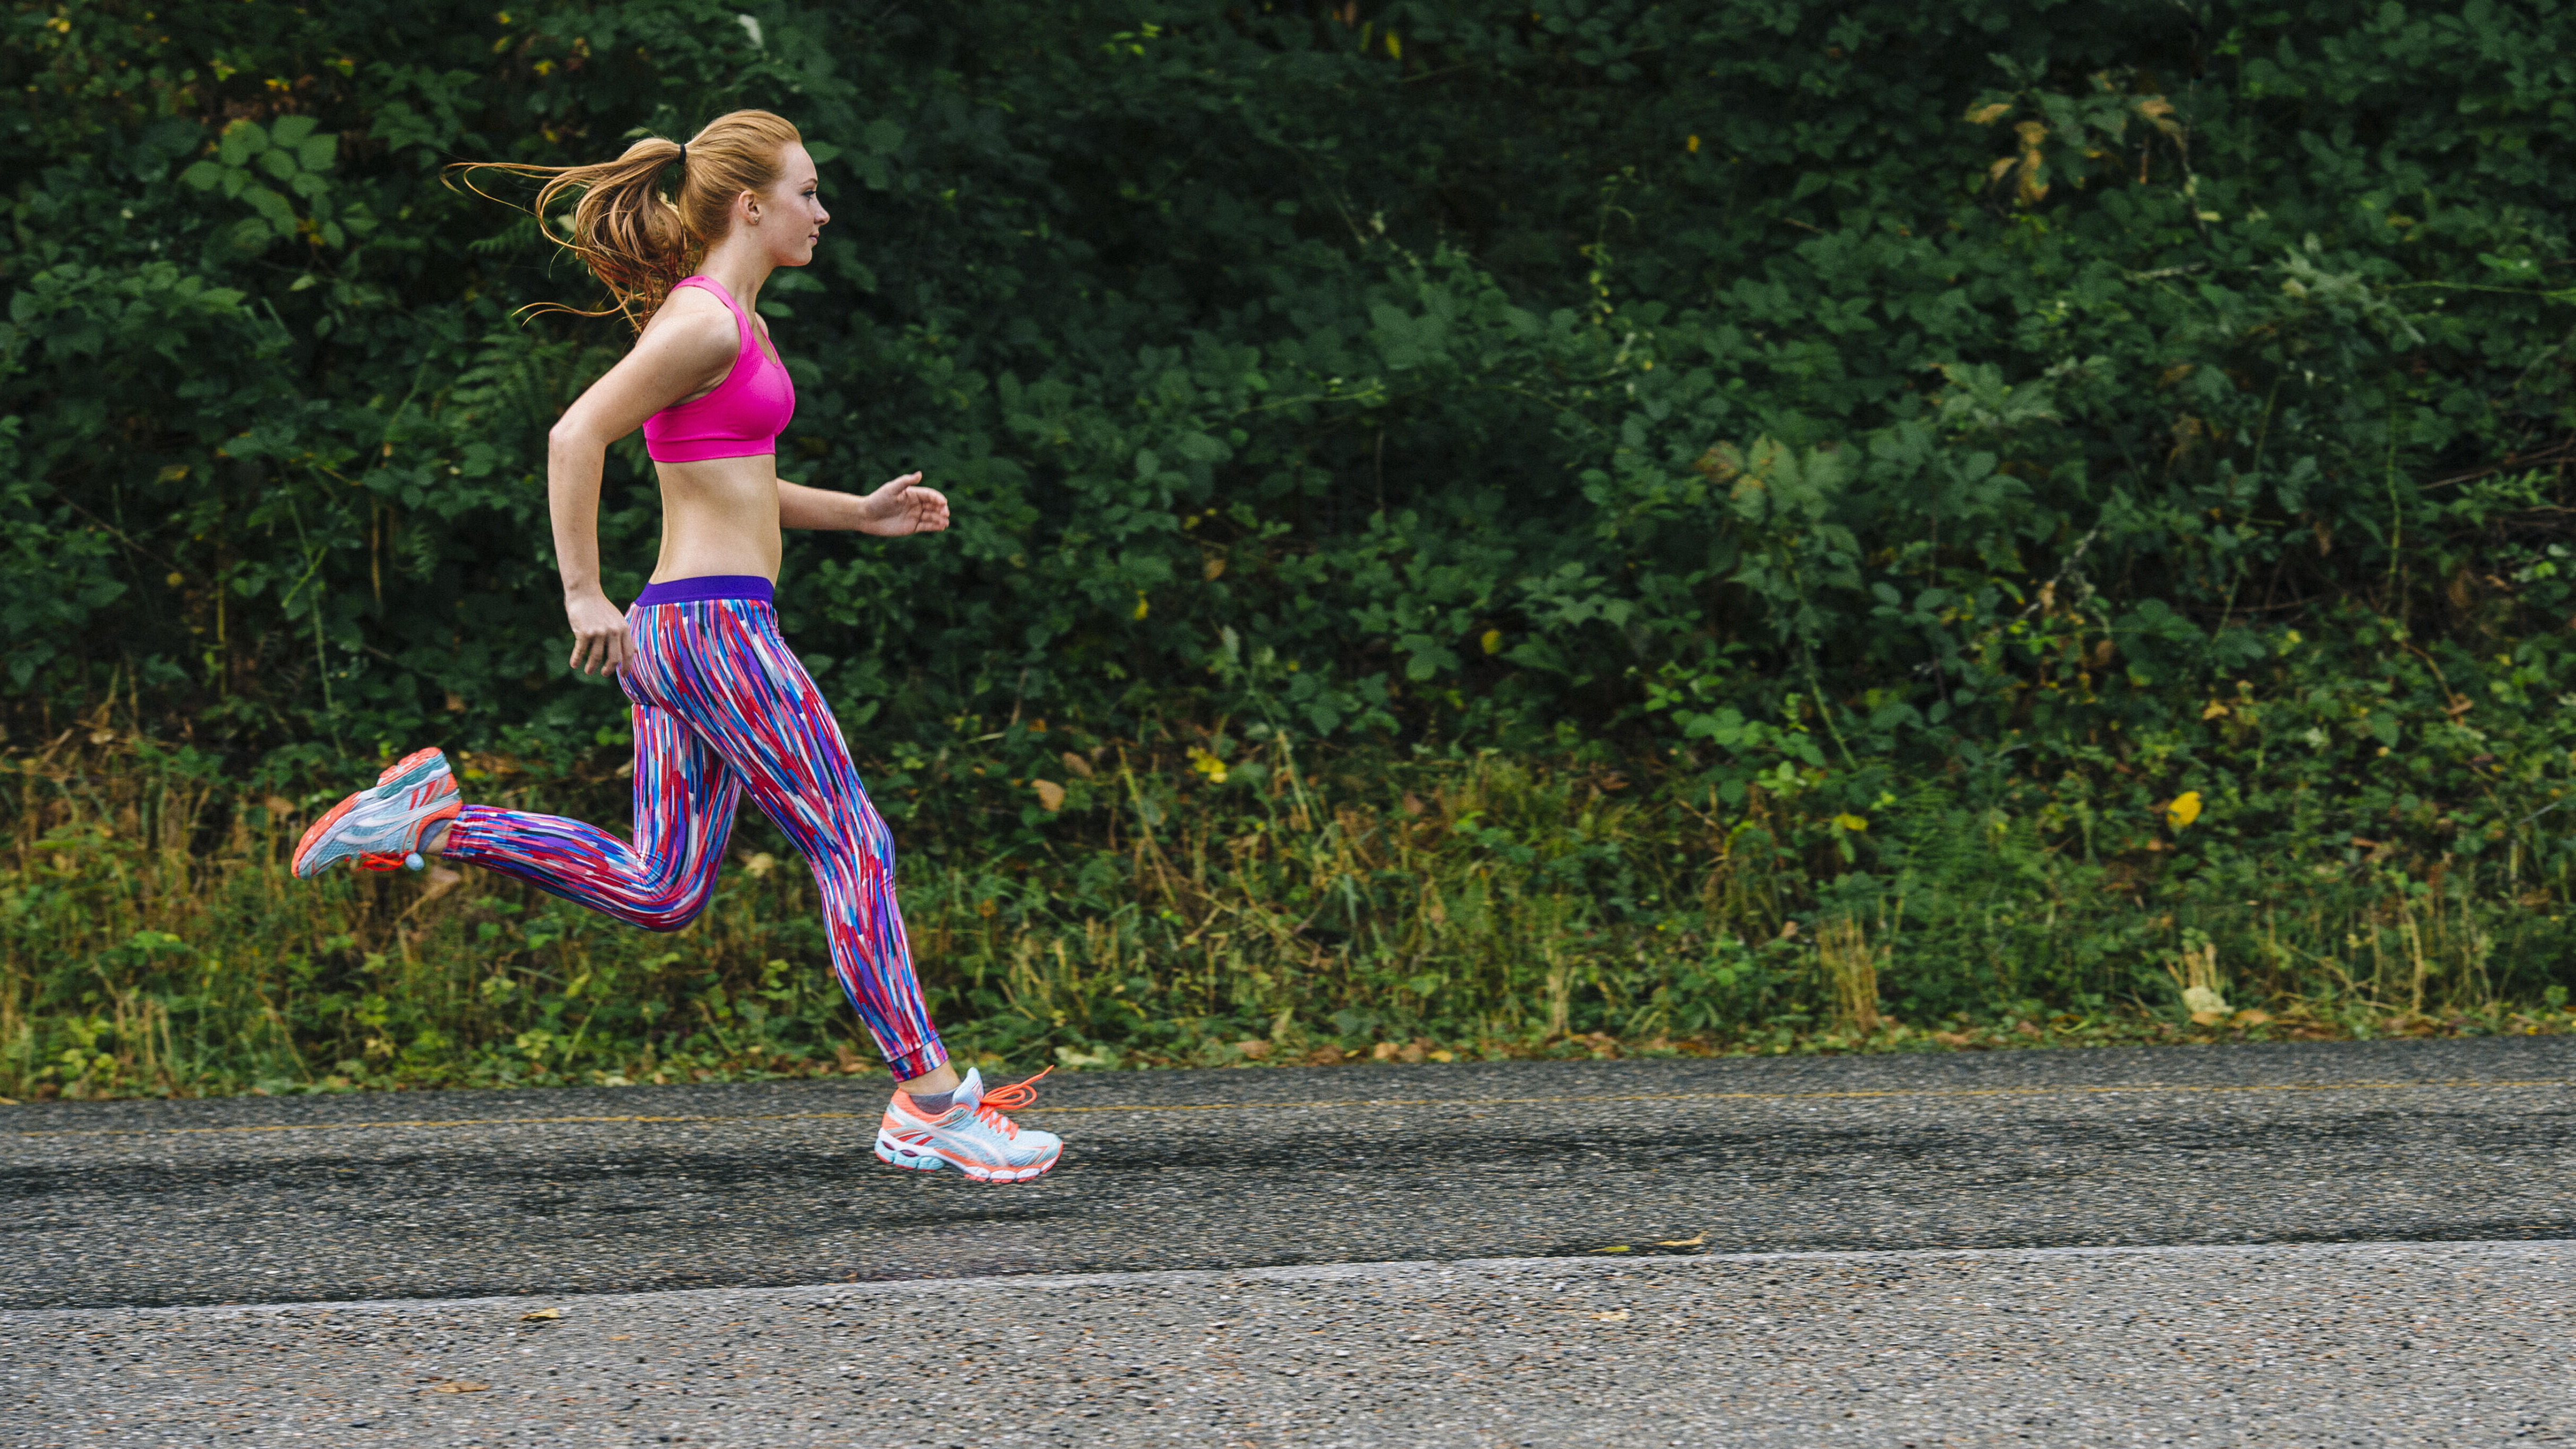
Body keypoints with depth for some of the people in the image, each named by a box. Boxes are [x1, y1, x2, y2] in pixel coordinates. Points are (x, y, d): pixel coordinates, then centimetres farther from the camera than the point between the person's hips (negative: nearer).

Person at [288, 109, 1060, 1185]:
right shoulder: (703, 322, -13)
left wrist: (861, 513, 18)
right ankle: (932, 1105, 0)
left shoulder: (728, 321, 17)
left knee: (659, 893, 9)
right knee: (855, 846, -3)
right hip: (718, 626, -10)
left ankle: (432, 819, 8)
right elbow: (575, 437, -20)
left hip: (680, 633, 10)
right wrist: (584, 596, -18)